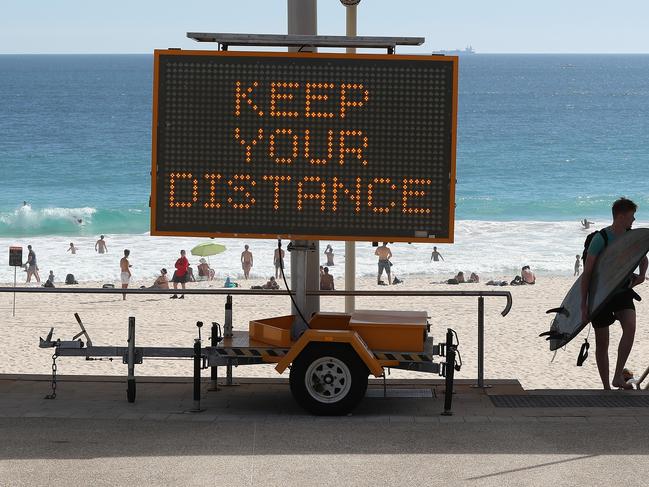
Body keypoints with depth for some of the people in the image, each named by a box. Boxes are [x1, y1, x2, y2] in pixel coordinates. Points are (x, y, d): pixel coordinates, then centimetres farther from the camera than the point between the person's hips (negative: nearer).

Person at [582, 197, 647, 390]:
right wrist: (584, 304, -16)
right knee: (602, 344, 3)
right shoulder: (600, 239, -15)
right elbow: (587, 273, -14)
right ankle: (606, 387, 15)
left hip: (623, 292, 4)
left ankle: (618, 377, -21)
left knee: (630, 327, -24)